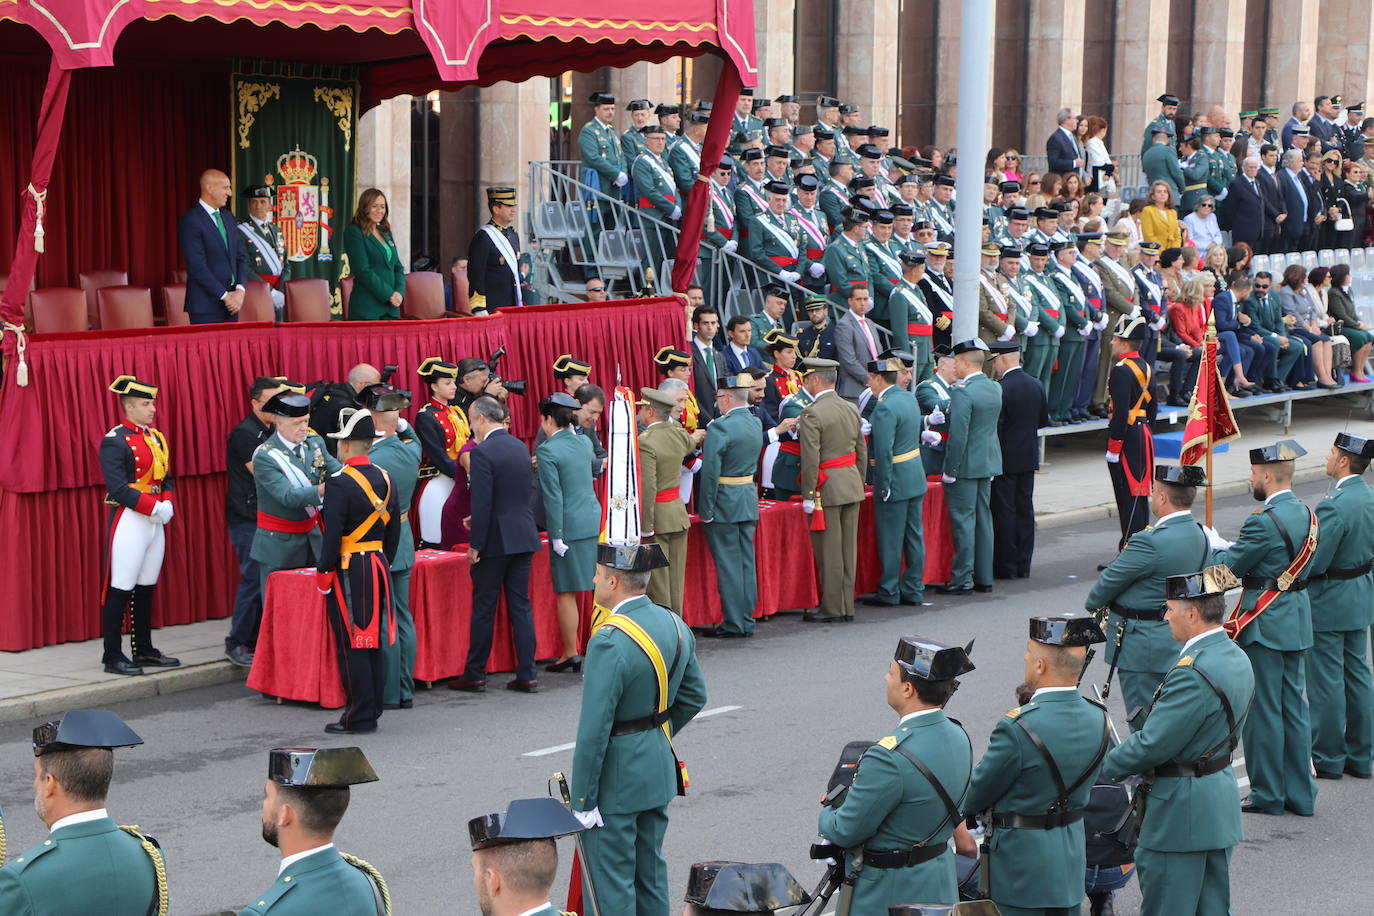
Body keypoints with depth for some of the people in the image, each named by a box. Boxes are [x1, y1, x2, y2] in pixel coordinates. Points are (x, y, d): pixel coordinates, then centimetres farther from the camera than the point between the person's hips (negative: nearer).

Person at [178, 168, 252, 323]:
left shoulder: (228, 216, 14)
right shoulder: (190, 220, -10)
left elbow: (241, 256, 13)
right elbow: (197, 267, -15)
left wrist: (240, 289, -3)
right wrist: (224, 296, -13)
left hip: (231, 304, 7)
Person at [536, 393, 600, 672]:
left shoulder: (547, 451, -12)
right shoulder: (584, 442, 8)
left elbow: (553, 496, -15)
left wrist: (556, 536, -11)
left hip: (569, 528, -6)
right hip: (595, 523, 6)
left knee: (566, 593, 3)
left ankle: (570, 654, 8)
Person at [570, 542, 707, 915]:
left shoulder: (609, 643, -25)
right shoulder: (675, 625, 0)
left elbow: (594, 730, -23)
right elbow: (694, 697, 12)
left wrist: (582, 800, -16)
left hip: (616, 779, -8)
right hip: (659, 771, 8)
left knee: (610, 884, 2)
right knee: (651, 872, 19)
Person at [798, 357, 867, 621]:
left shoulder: (812, 414, -15)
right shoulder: (851, 408, 9)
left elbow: (811, 460, -18)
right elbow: (862, 451, 13)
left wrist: (808, 496, -12)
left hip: (827, 489, -7)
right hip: (852, 485, 7)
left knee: (828, 550, 0)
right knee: (848, 548, 11)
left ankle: (832, 608, 5)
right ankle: (847, 606, 17)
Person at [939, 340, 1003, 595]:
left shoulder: (962, 392, -19)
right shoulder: (995, 388, 8)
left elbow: (958, 435, -22)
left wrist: (950, 470, -16)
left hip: (966, 465, -8)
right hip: (988, 461, 8)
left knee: (963, 519, -3)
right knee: (983, 518, 13)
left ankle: (962, 580, -1)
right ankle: (984, 577, 19)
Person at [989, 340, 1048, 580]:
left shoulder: (1001, 389, -18)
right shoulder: (1036, 385, 5)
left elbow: (995, 426, -18)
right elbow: (1044, 420, 13)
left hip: (1006, 459, -7)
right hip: (1029, 458, 7)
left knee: (1004, 511, -1)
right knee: (1025, 509, 11)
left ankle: (1005, 566, 2)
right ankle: (1023, 564, 15)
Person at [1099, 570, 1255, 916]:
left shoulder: (1193, 673, -26)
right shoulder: (1236, 659, 5)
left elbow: (1152, 744, -23)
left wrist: (1106, 767, -7)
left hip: (1181, 810, -10)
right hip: (1222, 802, 10)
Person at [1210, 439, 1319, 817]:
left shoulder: (1264, 521, -21)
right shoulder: (1304, 513, 7)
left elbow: (1229, 568, -14)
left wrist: (1213, 545, 5)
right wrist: (1229, 546, 9)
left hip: (1265, 625, -9)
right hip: (1297, 621, 9)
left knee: (1263, 710, 2)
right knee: (1294, 709, 13)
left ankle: (1268, 795, 9)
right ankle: (1300, 795, 18)